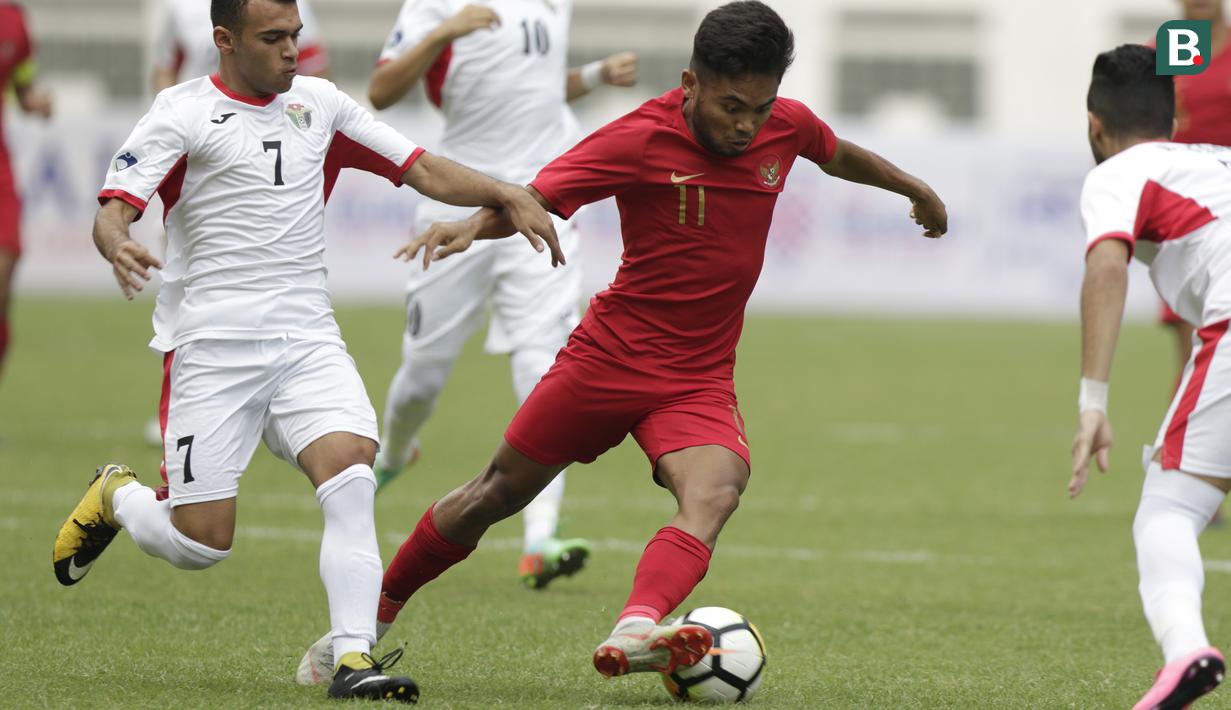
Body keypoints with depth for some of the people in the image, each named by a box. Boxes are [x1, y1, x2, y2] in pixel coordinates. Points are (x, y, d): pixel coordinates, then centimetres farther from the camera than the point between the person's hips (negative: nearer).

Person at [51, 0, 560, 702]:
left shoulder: (320, 104, 12)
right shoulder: (184, 113, -2)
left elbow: (423, 169, 13)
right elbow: (115, 208, -9)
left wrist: (506, 193, -2)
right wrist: (117, 244, -33)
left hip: (307, 340, 4)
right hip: (209, 347, -4)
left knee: (350, 467, -23)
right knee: (200, 543, -5)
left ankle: (354, 659, -26)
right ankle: (116, 495, 29)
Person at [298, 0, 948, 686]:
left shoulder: (787, 126, -3)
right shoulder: (640, 139, -17)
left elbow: (841, 156, 21)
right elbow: (534, 198, -20)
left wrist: (915, 189, 38)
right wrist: (471, 225, -41)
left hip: (701, 381, 3)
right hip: (608, 359, -3)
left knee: (714, 496, -28)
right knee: (497, 494, 9)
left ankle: (635, 632, -52)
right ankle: (377, 612, 30)